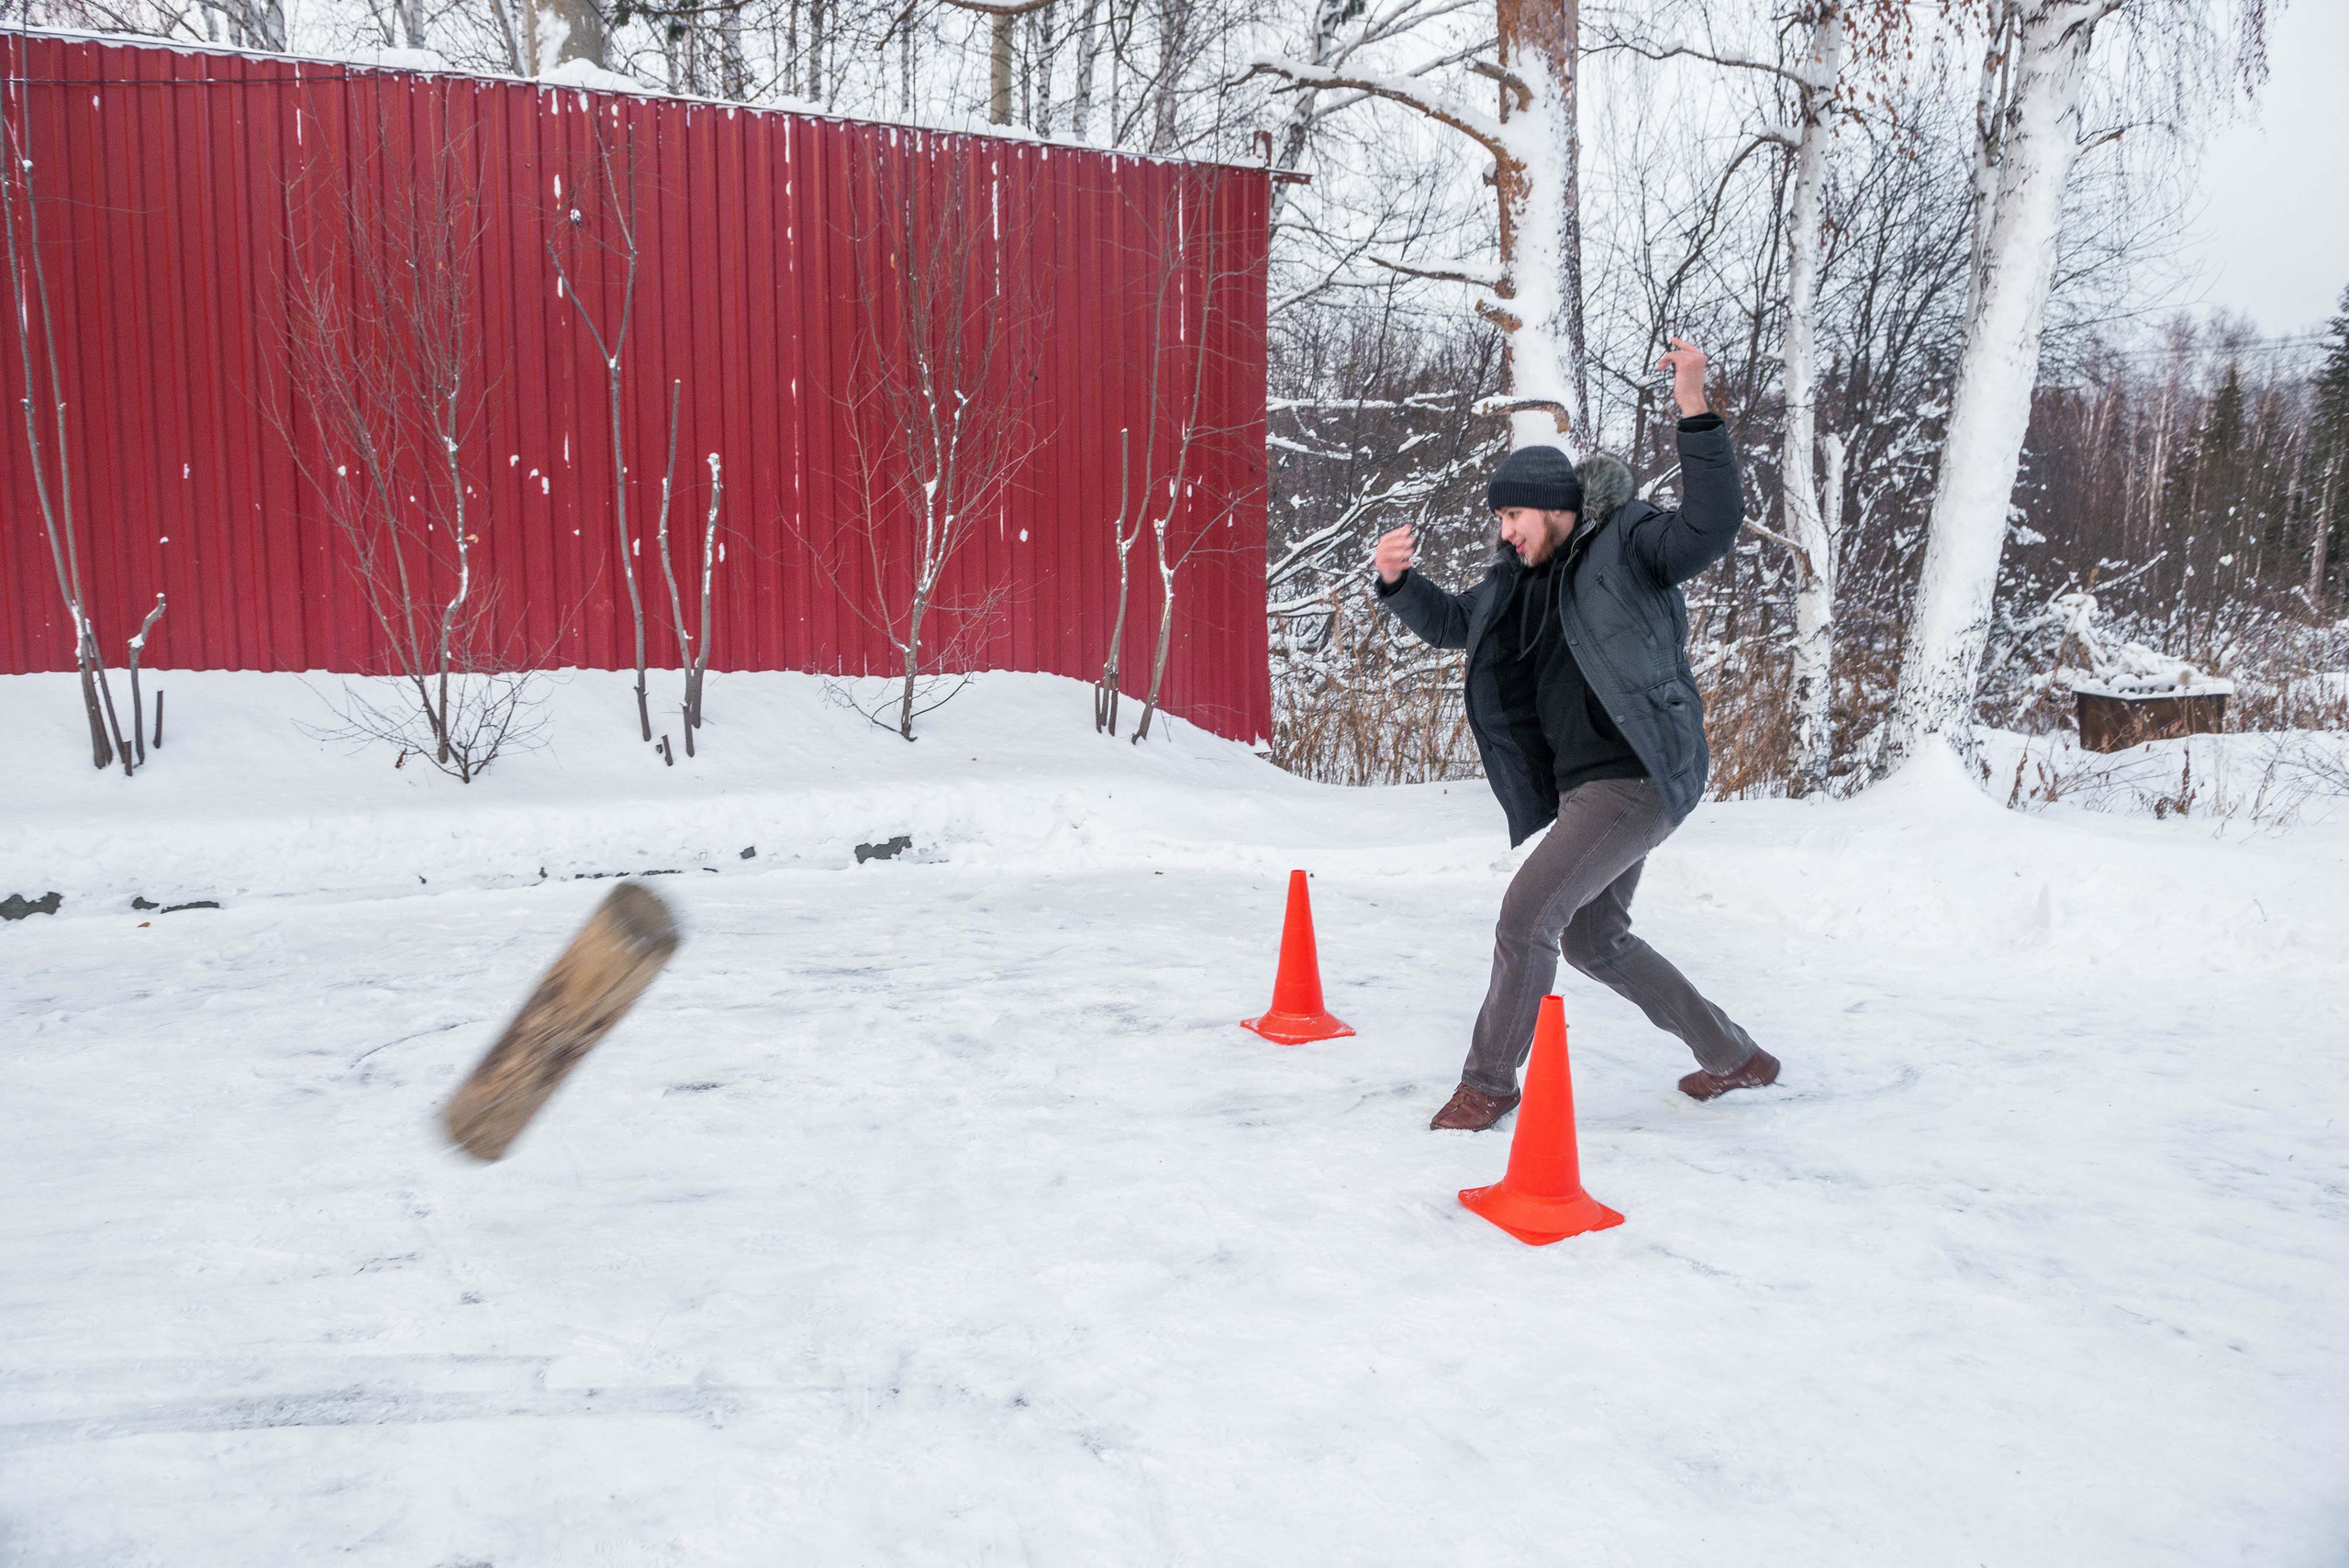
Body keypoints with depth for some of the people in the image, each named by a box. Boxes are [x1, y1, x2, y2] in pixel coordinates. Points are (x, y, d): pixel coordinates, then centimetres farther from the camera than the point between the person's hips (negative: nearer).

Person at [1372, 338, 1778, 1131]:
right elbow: (1451, 623, 23)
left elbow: (1711, 529, -26)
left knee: (1529, 914, -14)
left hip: (1634, 779, -10)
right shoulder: (1524, 578, 14)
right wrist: (1398, 581, 3)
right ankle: (1735, 1056, 34)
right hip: (1586, 788, 10)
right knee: (1593, 940, 18)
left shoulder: (1627, 542, -8)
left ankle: (1489, 1082, 3)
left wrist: (1696, 412, -34)